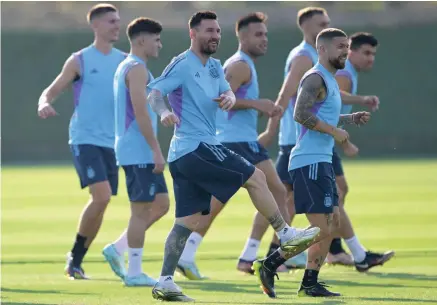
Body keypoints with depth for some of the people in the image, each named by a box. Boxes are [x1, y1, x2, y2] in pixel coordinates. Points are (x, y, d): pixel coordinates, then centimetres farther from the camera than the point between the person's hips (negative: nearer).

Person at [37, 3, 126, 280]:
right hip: (85, 140, -5)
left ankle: (76, 260, 17)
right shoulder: (80, 61, -1)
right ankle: (75, 255, -3)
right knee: (102, 196, -19)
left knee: (101, 203, 4)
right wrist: (44, 104, -23)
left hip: (112, 143, 5)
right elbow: (51, 92, 0)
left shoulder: (124, 61, 10)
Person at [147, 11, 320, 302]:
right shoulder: (182, 65, -9)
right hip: (196, 148, -9)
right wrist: (164, 112, -37)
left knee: (191, 220, 6)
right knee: (256, 177, -6)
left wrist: (229, 98, -14)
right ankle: (286, 235, 3)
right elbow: (155, 92, -16)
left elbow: (228, 92, 11)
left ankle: (165, 282, 5)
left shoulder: (214, 67, 18)